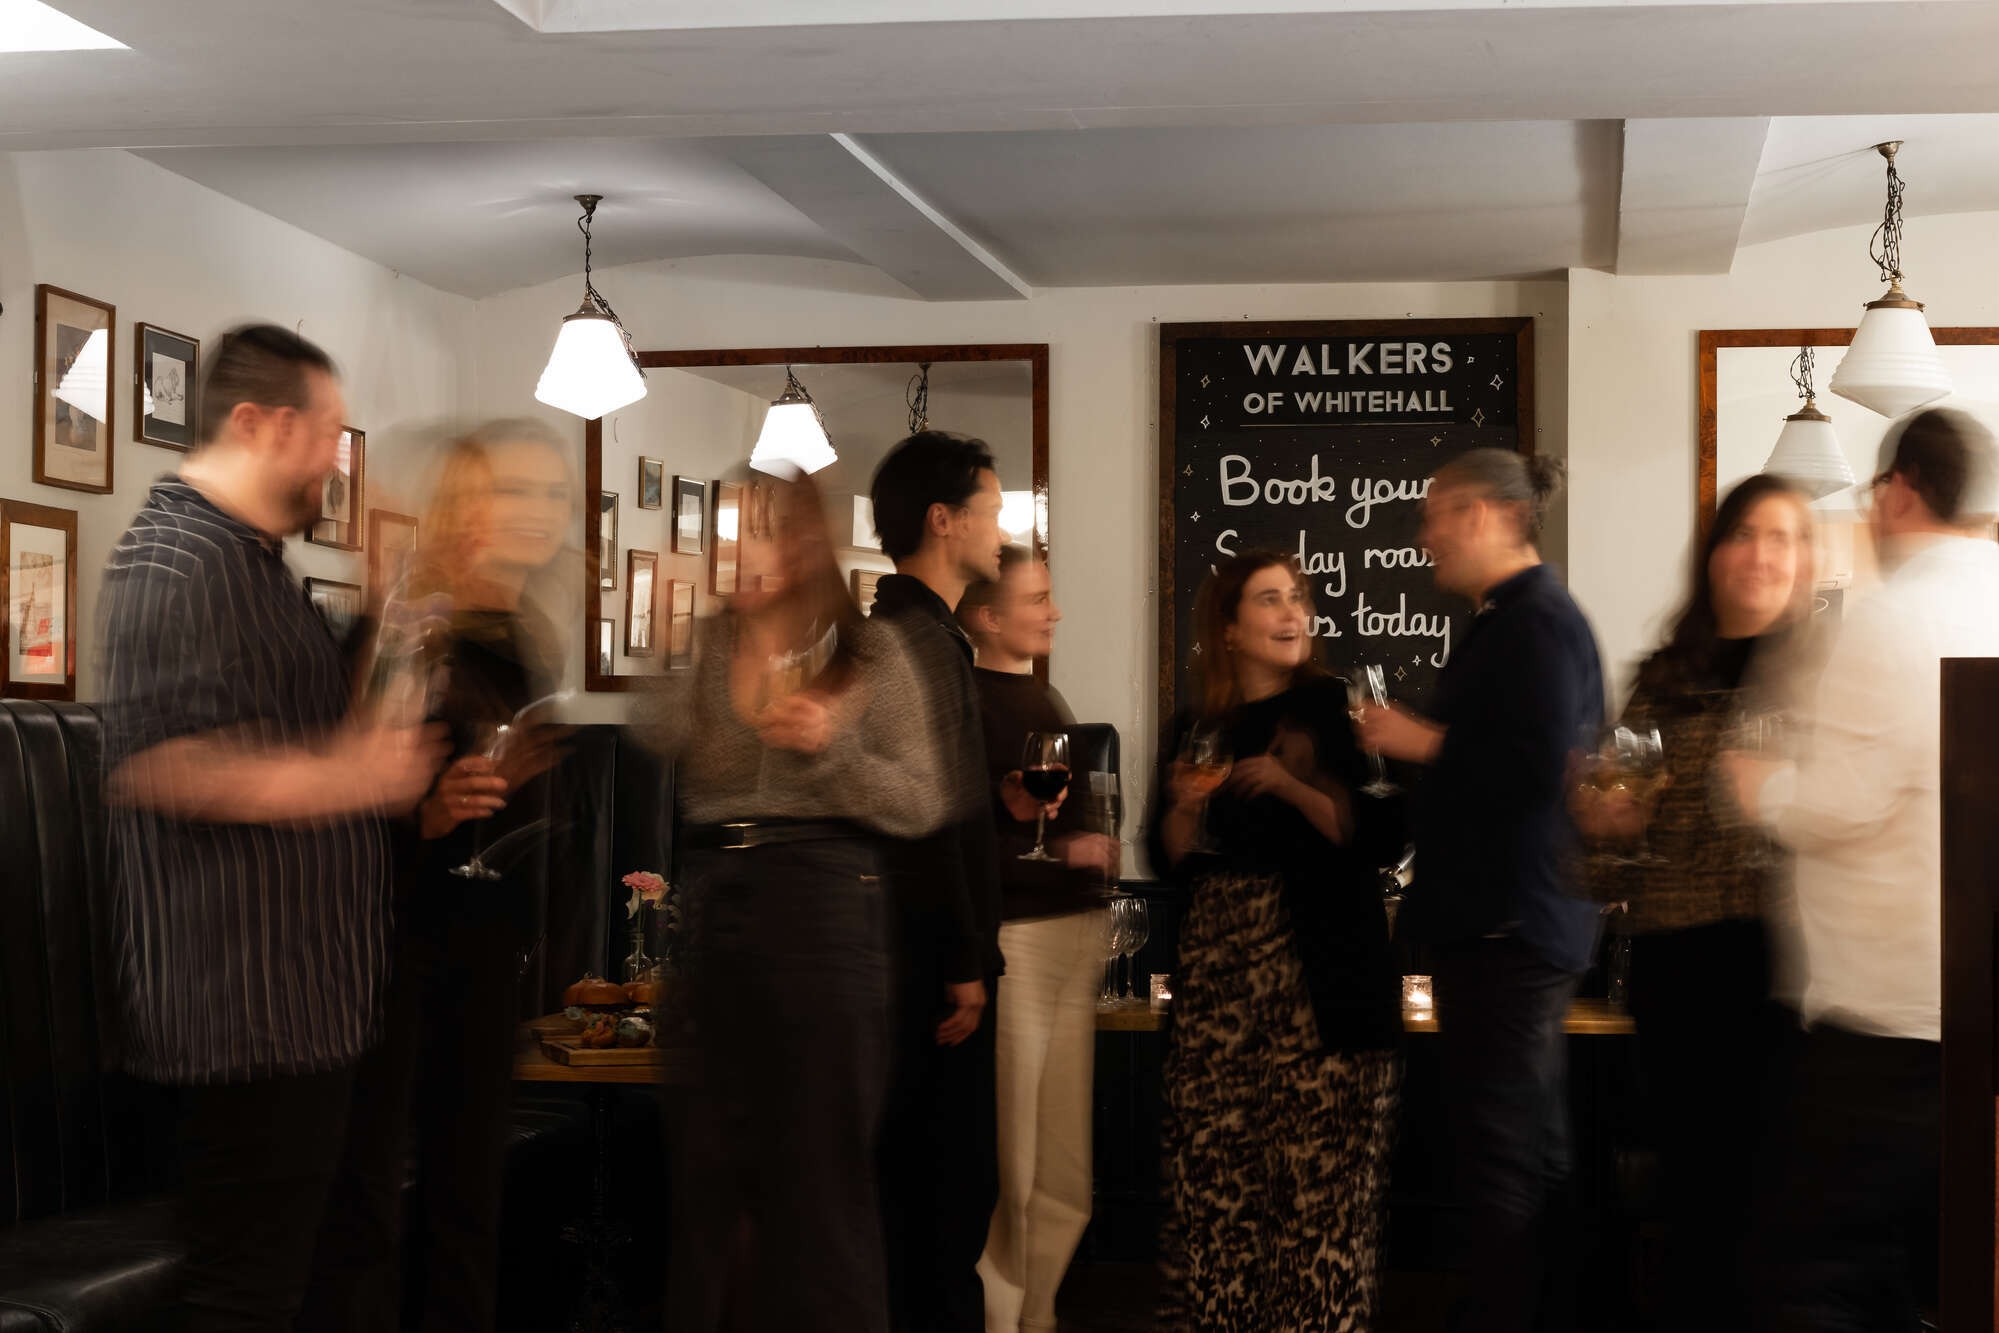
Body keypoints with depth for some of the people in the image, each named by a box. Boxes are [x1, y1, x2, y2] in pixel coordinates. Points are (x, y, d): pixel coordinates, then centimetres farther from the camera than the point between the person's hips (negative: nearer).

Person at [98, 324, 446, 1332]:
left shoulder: (255, 560, 20)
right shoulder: (176, 554, -14)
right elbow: (149, 763, -26)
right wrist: (342, 778, -24)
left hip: (306, 1000, 11)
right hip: (251, 1006, -11)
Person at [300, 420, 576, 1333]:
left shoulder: (536, 647, 11)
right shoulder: (397, 633, -9)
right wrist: (426, 811, -27)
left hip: (488, 939, 7)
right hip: (390, 924, -7)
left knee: (469, 1182, 9)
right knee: (367, 1188, -5)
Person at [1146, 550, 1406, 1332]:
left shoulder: (1339, 710, 3)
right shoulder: (1196, 728, 14)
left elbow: (1381, 836, -5)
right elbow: (1171, 862, 14)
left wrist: (1293, 787, -14)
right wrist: (1185, 806, -5)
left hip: (1323, 974, -3)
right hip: (1217, 969, 3)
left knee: (1323, 1171, -7)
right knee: (1212, 1168, 0)